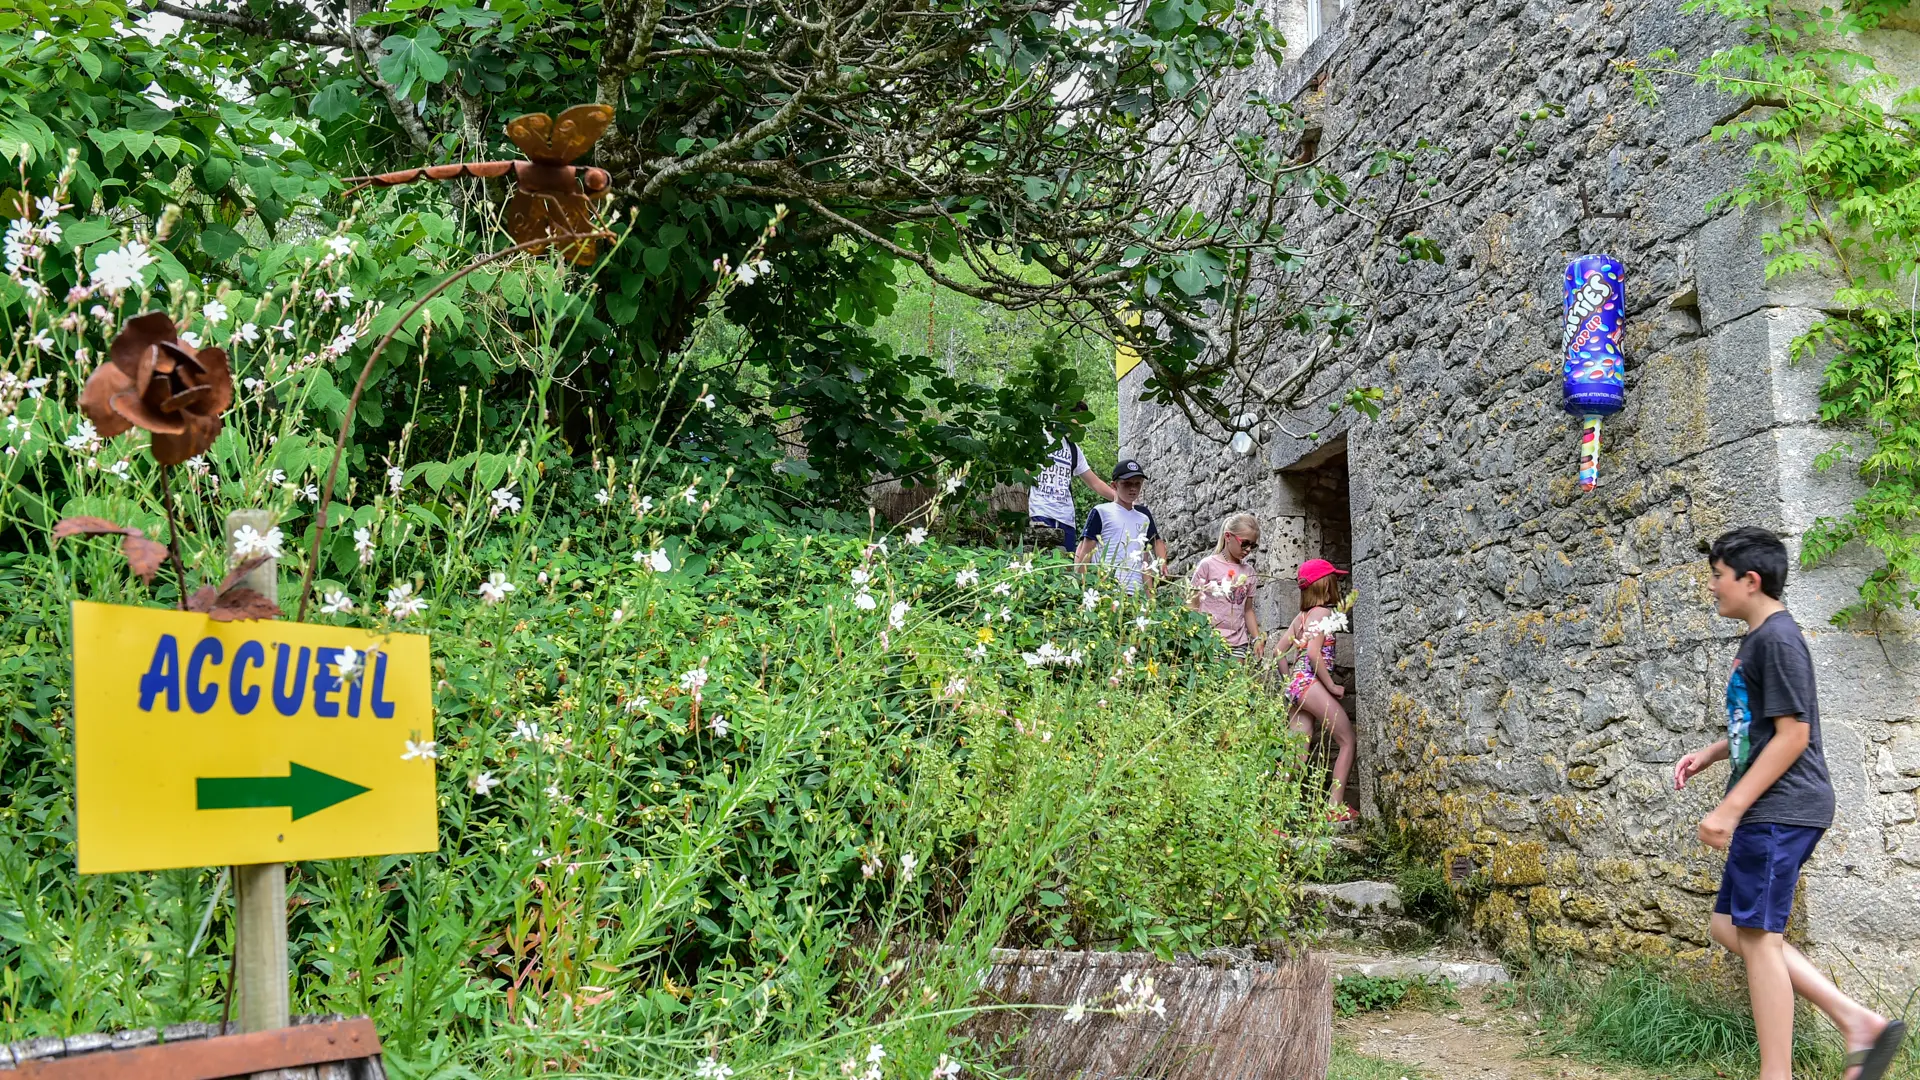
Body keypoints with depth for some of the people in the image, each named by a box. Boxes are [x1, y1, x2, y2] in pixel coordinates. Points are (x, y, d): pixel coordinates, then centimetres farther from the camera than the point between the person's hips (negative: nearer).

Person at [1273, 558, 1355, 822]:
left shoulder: (1301, 616, 17)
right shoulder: (1322, 613, -7)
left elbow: (1279, 651, 16)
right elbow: (1314, 653, -18)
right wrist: (1332, 686, -11)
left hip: (1296, 683, 8)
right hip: (1311, 684, -8)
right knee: (1347, 741, 0)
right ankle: (1336, 806, -3)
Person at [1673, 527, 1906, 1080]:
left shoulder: (1778, 638, -15)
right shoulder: (1757, 640, 16)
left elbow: (1792, 734, -20)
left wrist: (1730, 808, -20)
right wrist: (1711, 753, 13)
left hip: (1779, 808, -10)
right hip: (1765, 811, 10)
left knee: (1756, 935, -6)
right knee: (1729, 926, 11)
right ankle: (1857, 1021, 10)